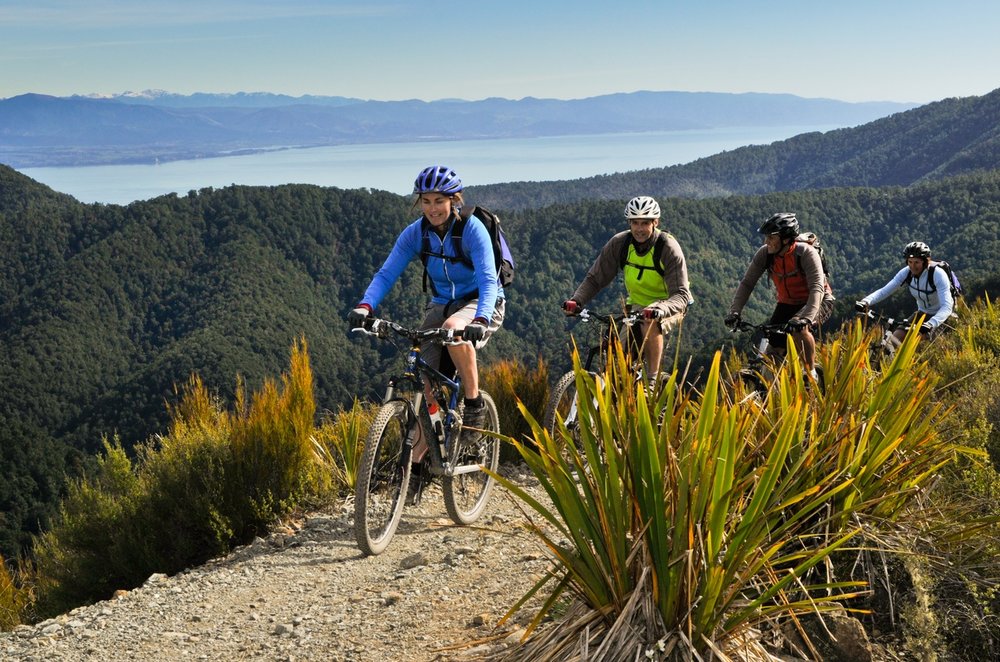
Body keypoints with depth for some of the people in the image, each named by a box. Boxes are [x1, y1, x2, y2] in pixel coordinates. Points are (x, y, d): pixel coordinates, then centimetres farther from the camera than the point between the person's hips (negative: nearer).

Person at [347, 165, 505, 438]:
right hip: (441, 304, 5)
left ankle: (474, 404, -21)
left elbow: (488, 280, -28)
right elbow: (386, 274, -12)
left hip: (480, 303, -4)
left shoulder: (472, 228, -19)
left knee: (453, 328, -39)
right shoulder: (415, 233, -7)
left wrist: (480, 320, -47)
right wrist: (364, 306, -32)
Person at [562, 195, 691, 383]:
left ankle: (652, 381, -23)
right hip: (637, 304, 4)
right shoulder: (619, 243, -14)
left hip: (667, 308, -4)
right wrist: (576, 300, -30)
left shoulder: (669, 248, -24)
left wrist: (659, 309, -50)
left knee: (651, 324, -36)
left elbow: (681, 294, -30)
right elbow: (595, 278, -11)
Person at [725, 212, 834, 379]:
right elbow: (746, 283, -13)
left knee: (799, 328, -34)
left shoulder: (806, 253, -27)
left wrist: (805, 318, -52)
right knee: (775, 350, -7)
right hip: (787, 303, 5)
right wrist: (734, 312, -26)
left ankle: (811, 374, -16)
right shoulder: (764, 254, -15)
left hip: (816, 302, -5)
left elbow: (817, 289, -37)